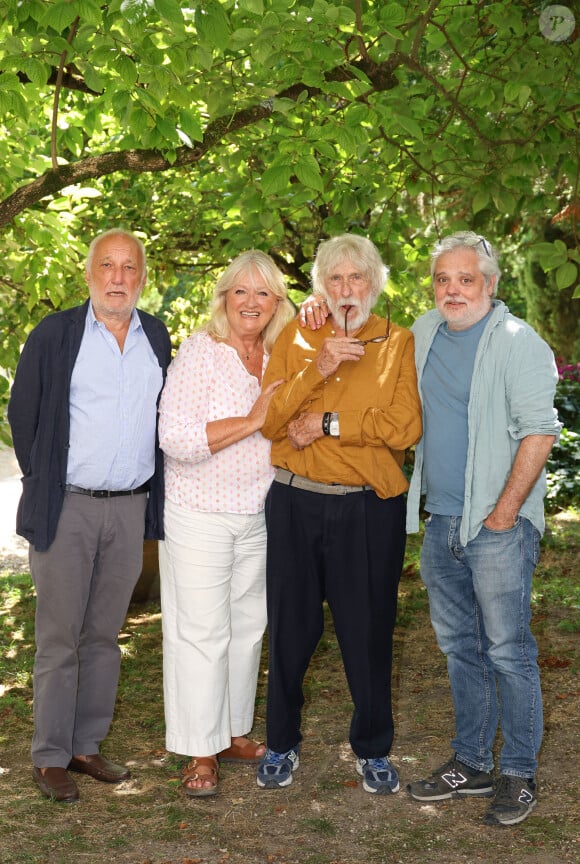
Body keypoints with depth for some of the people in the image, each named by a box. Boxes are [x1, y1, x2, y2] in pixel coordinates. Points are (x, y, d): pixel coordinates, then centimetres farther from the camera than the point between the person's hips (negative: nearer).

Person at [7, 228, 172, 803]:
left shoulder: (157, 336, 9)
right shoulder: (54, 335, -3)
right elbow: (22, 415, 2)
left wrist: (150, 488, 11)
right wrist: (44, 484, 3)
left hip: (130, 508, 4)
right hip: (67, 507, -4)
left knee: (104, 634, 11)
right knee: (59, 638, 1)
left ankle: (87, 746, 21)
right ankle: (50, 758, 10)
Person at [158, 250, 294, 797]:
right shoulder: (201, 352, -13)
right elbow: (174, 437, -22)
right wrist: (251, 422, -23)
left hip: (258, 515, 6)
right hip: (198, 514, -6)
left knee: (248, 624, 13)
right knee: (200, 630, -3)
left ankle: (232, 733, 28)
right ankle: (200, 753, 7)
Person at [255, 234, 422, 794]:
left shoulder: (398, 344, 1)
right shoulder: (295, 339, 7)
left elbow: (405, 428, -12)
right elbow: (269, 421, -5)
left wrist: (328, 423, -12)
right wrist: (317, 371, -17)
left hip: (369, 509, -1)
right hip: (295, 503, 2)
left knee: (368, 632, 7)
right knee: (290, 628, 11)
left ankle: (373, 749, 26)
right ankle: (282, 743, 28)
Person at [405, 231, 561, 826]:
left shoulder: (518, 343, -11)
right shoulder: (424, 333, 11)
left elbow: (538, 431, -16)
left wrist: (503, 513, -17)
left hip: (497, 525, -7)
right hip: (441, 520, 7)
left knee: (508, 652, -1)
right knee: (459, 646, 14)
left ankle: (519, 776, 11)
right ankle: (470, 763, 26)